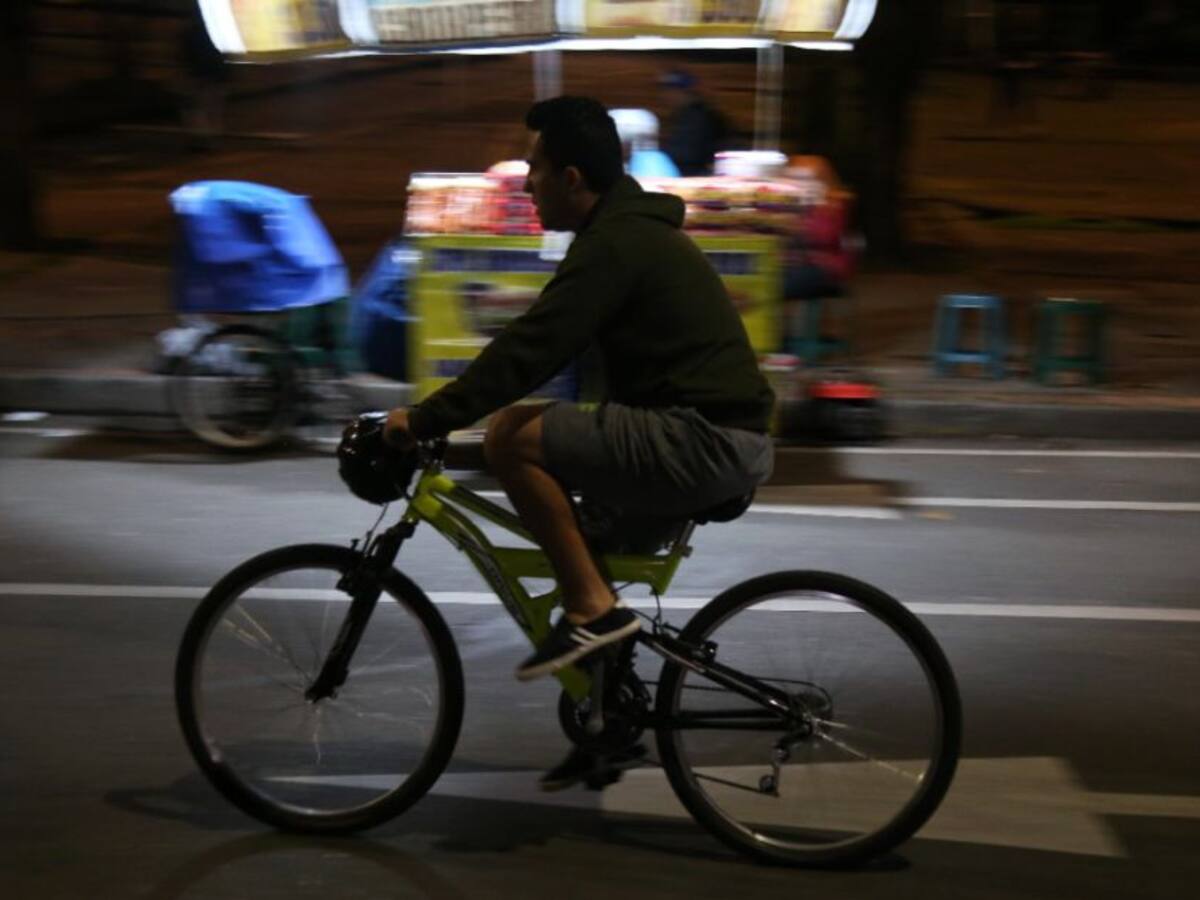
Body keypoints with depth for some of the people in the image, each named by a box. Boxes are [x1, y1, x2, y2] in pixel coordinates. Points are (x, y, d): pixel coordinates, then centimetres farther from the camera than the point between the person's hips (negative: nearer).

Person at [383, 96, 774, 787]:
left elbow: (531, 347, -20)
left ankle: (593, 609, -10)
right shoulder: (635, 228, 19)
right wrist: (451, 408, 24)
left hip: (703, 441, -11)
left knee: (513, 438, -16)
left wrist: (425, 420, -15)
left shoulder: (614, 244, -14)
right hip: (729, 439, 11)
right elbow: (547, 343, 25)